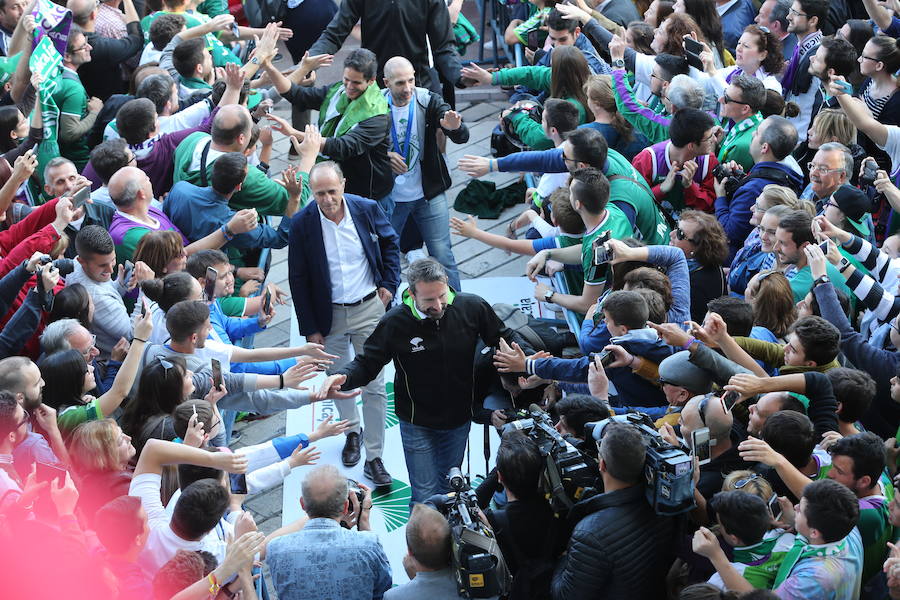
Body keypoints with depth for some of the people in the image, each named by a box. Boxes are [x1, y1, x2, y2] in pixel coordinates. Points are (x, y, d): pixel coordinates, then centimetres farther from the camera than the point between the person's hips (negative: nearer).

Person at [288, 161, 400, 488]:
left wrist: (389, 283, -3)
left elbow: (391, 243, 9)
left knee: (374, 386, 1)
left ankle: (374, 457, 10)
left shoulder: (367, 209, -12)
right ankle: (352, 431, 44)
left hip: (368, 309, 0)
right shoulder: (302, 223, -15)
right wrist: (310, 329, -6)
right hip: (329, 315, 0)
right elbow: (298, 280, -7)